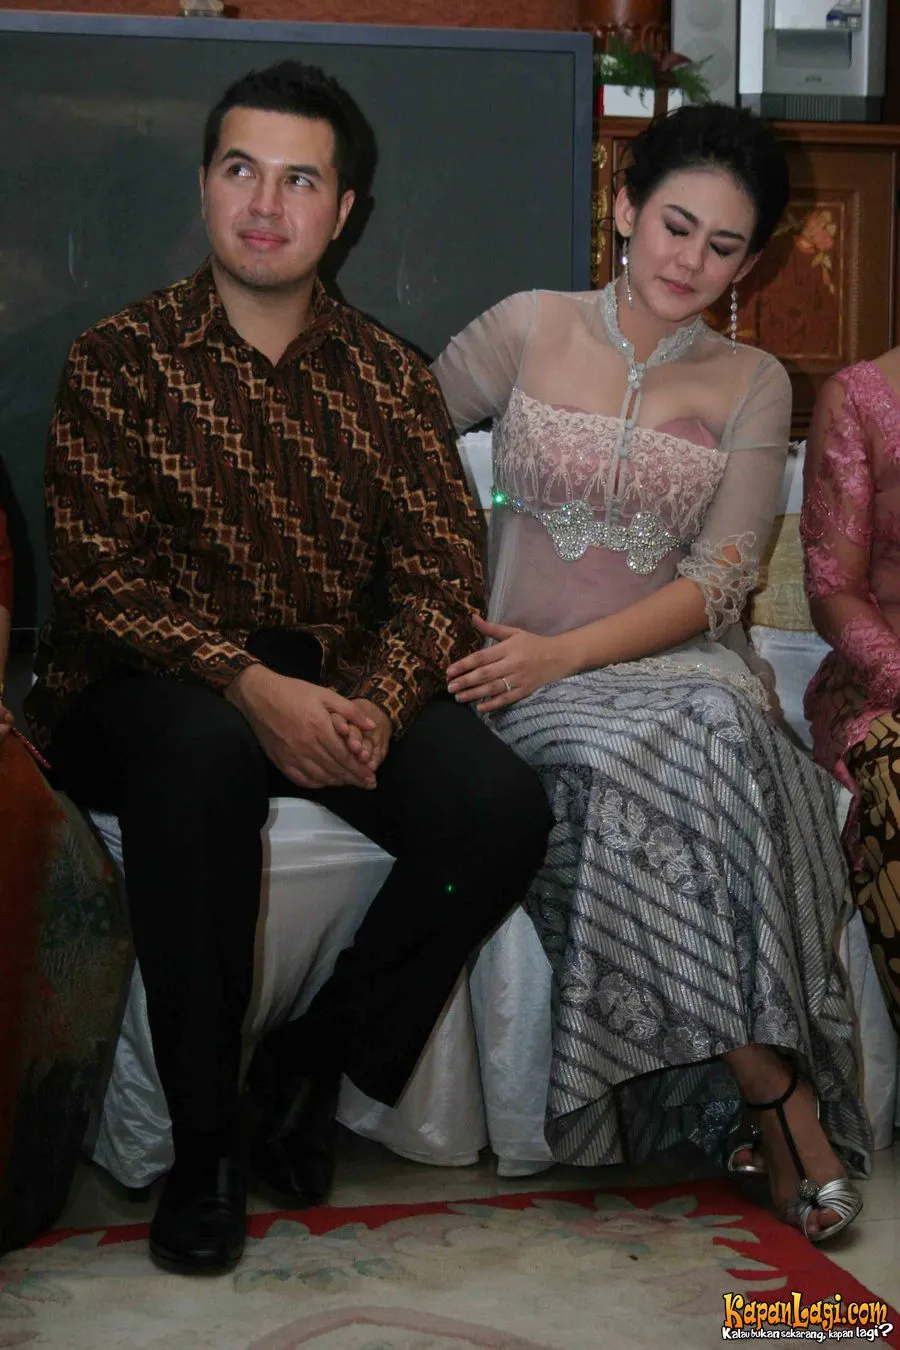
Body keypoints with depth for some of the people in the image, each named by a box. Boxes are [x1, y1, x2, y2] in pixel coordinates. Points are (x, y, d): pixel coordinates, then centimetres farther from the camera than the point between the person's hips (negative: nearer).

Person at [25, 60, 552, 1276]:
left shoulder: (388, 375, 7)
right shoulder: (121, 360, -2)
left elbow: (442, 570, -1)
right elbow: (96, 581, -11)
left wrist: (376, 702, -22)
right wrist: (249, 686, -27)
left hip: (338, 684, 3)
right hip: (154, 686, -3)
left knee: (503, 808, -23)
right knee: (203, 746, -39)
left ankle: (312, 1061, -2)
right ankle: (203, 1138, -24)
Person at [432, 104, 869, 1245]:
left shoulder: (751, 385, 8)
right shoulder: (530, 329, 7)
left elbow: (718, 582, -2)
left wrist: (566, 651, -17)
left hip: (675, 657, 1)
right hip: (529, 671, 0)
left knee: (713, 735, -36)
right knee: (646, 761, -34)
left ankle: (754, 1095, -24)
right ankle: (783, 1099, -24)